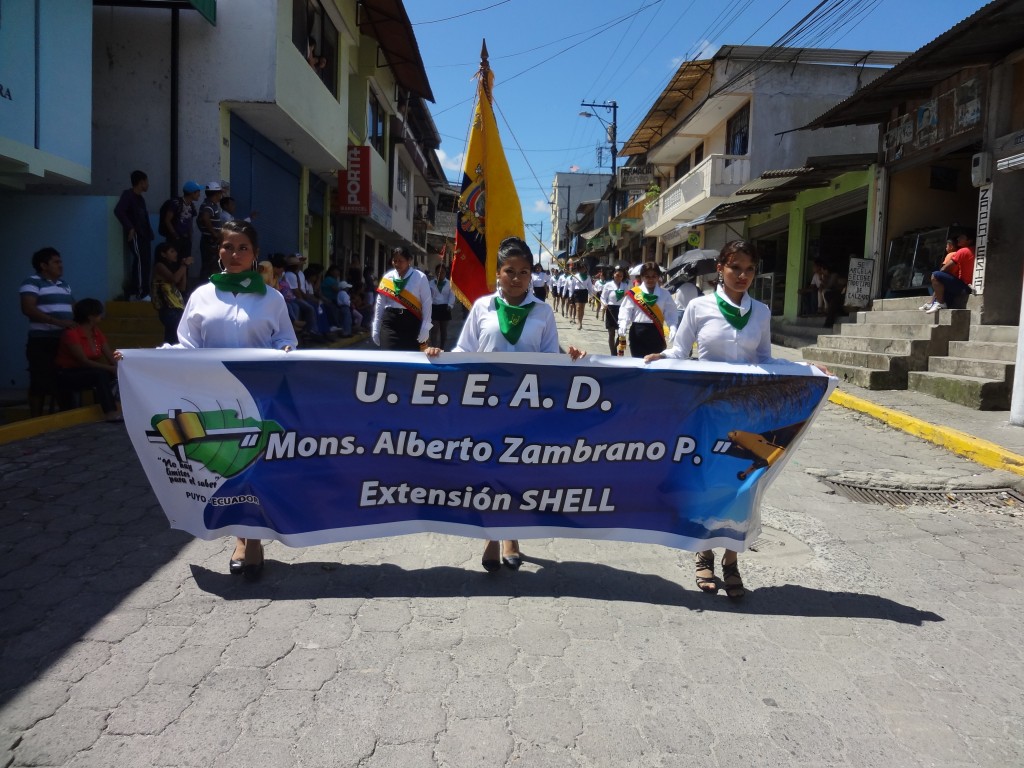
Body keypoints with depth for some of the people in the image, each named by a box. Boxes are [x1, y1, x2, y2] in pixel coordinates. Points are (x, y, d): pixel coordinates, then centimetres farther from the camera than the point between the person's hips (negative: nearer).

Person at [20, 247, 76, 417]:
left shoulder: (65, 285, 19)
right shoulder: (32, 283, -4)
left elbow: (73, 308, 27)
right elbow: (28, 309, -17)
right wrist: (58, 321, -25)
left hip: (65, 340, 7)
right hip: (42, 341, -7)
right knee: (40, 383, -3)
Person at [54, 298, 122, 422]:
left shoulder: (97, 333, 4)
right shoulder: (71, 334, -18)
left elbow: (111, 357, -2)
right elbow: (84, 361, -24)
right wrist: (110, 368, -29)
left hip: (85, 373, 7)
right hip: (66, 376, -7)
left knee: (116, 375, -16)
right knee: (101, 374, -32)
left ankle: (101, 408, -10)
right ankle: (110, 413, -37)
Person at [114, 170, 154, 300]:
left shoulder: (140, 198, 18)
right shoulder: (128, 195, -8)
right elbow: (118, 210, -22)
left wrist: (149, 232, 11)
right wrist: (129, 228, -23)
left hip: (143, 235, 9)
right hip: (135, 235, -9)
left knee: (144, 262, 9)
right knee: (141, 261, -12)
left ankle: (134, 292, 16)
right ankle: (140, 293, -11)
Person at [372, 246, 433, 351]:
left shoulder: (420, 277, -3)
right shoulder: (387, 277, 6)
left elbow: (426, 303, -3)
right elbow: (380, 304, 10)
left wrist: (425, 329, -8)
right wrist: (376, 329, 10)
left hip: (411, 322, -2)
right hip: (390, 322, 2)